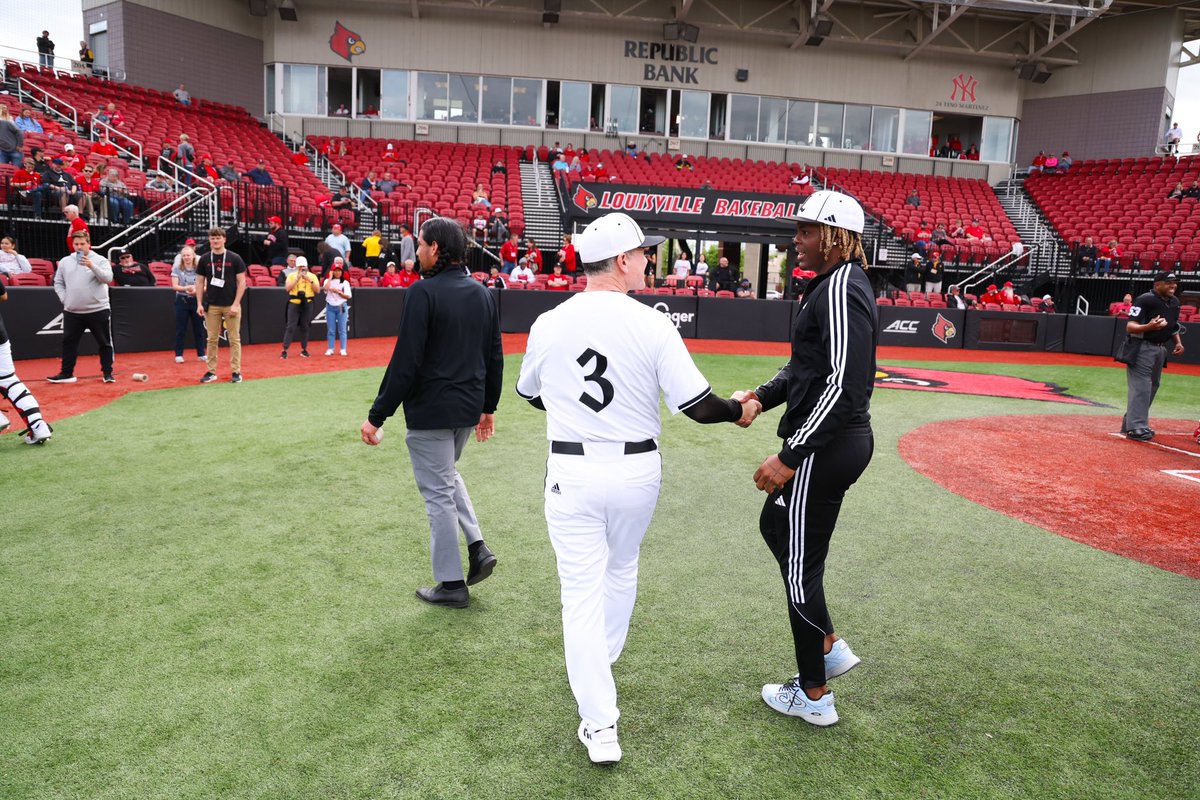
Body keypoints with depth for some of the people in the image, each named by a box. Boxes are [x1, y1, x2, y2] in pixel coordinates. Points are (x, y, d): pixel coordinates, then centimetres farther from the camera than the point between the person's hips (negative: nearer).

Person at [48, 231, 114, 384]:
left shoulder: (100, 260, -2)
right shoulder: (65, 261, 9)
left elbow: (108, 278, -16)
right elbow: (58, 283, 14)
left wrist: (92, 266, -27)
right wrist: (64, 299, 1)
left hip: (98, 310, -3)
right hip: (72, 312, 3)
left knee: (104, 343, 3)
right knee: (69, 342, 6)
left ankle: (108, 373, 13)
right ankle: (66, 374, 14)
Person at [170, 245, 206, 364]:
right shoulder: (177, 268, 0)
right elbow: (174, 286, -5)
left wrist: (196, 290, -21)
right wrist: (186, 288, -23)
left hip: (196, 300, 1)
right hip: (182, 301, -1)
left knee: (199, 328, 7)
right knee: (180, 329, 3)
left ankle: (201, 354, 16)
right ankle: (178, 355, 10)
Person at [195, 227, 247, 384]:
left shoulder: (235, 258, -2)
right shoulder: (204, 259, 6)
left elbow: (242, 282, -3)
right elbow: (200, 282, 10)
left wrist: (236, 304, -10)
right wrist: (199, 303, 1)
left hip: (231, 305, -2)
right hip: (212, 306, 2)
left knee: (234, 339, 0)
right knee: (212, 339, 6)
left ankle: (236, 372, 7)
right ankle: (211, 372, 13)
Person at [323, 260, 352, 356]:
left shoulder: (345, 282, 5)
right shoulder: (328, 281, 6)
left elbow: (348, 296, -3)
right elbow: (325, 288, -16)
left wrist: (338, 291, -14)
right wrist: (330, 277, -9)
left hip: (341, 307, -1)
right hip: (330, 307, 1)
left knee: (342, 329, 2)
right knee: (331, 330, 4)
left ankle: (343, 349, 6)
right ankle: (330, 349, 11)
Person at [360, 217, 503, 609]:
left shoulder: (423, 293, -16)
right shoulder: (482, 293, 6)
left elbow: (405, 362, -19)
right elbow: (495, 358, 11)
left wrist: (377, 416, -12)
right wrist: (488, 406, 21)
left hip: (431, 412, -7)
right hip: (470, 408, 7)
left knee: (439, 492, 5)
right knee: (447, 475, 28)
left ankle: (452, 584, 15)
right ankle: (477, 546, 17)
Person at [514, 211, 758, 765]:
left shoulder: (547, 324, -4)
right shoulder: (651, 324, -12)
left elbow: (530, 393, 13)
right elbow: (697, 404, -12)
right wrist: (738, 411, 9)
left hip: (572, 473, 0)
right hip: (637, 470, 1)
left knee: (583, 591, 5)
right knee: (620, 570, 25)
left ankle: (600, 725, 5)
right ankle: (598, 668, 47)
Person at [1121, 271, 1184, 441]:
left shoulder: (1174, 302, 11)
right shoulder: (1145, 300, -16)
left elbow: (1173, 325, 24)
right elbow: (1130, 327, -21)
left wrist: (1178, 342, 7)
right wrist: (1149, 327, -39)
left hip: (1161, 349, 9)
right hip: (1142, 348, -9)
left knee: (1152, 387, 13)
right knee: (1141, 387, -13)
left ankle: (1130, 423, 22)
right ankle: (1135, 427, -13)